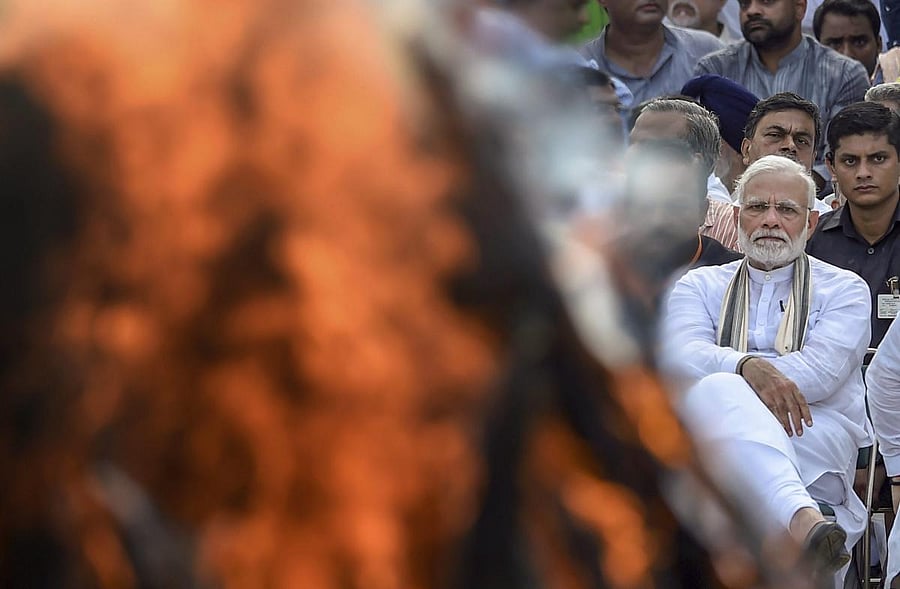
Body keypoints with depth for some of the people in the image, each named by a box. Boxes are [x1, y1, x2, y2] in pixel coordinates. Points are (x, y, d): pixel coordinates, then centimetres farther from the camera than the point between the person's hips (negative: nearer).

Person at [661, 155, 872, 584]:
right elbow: (679, 358, 1)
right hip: (712, 440, 2)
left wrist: (715, 365, -9)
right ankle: (803, 520, -62)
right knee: (717, 393, -37)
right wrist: (746, 367, -22)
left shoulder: (843, 289, 18)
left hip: (818, 439, -2)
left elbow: (821, 371, -3)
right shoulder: (700, 286, 24)